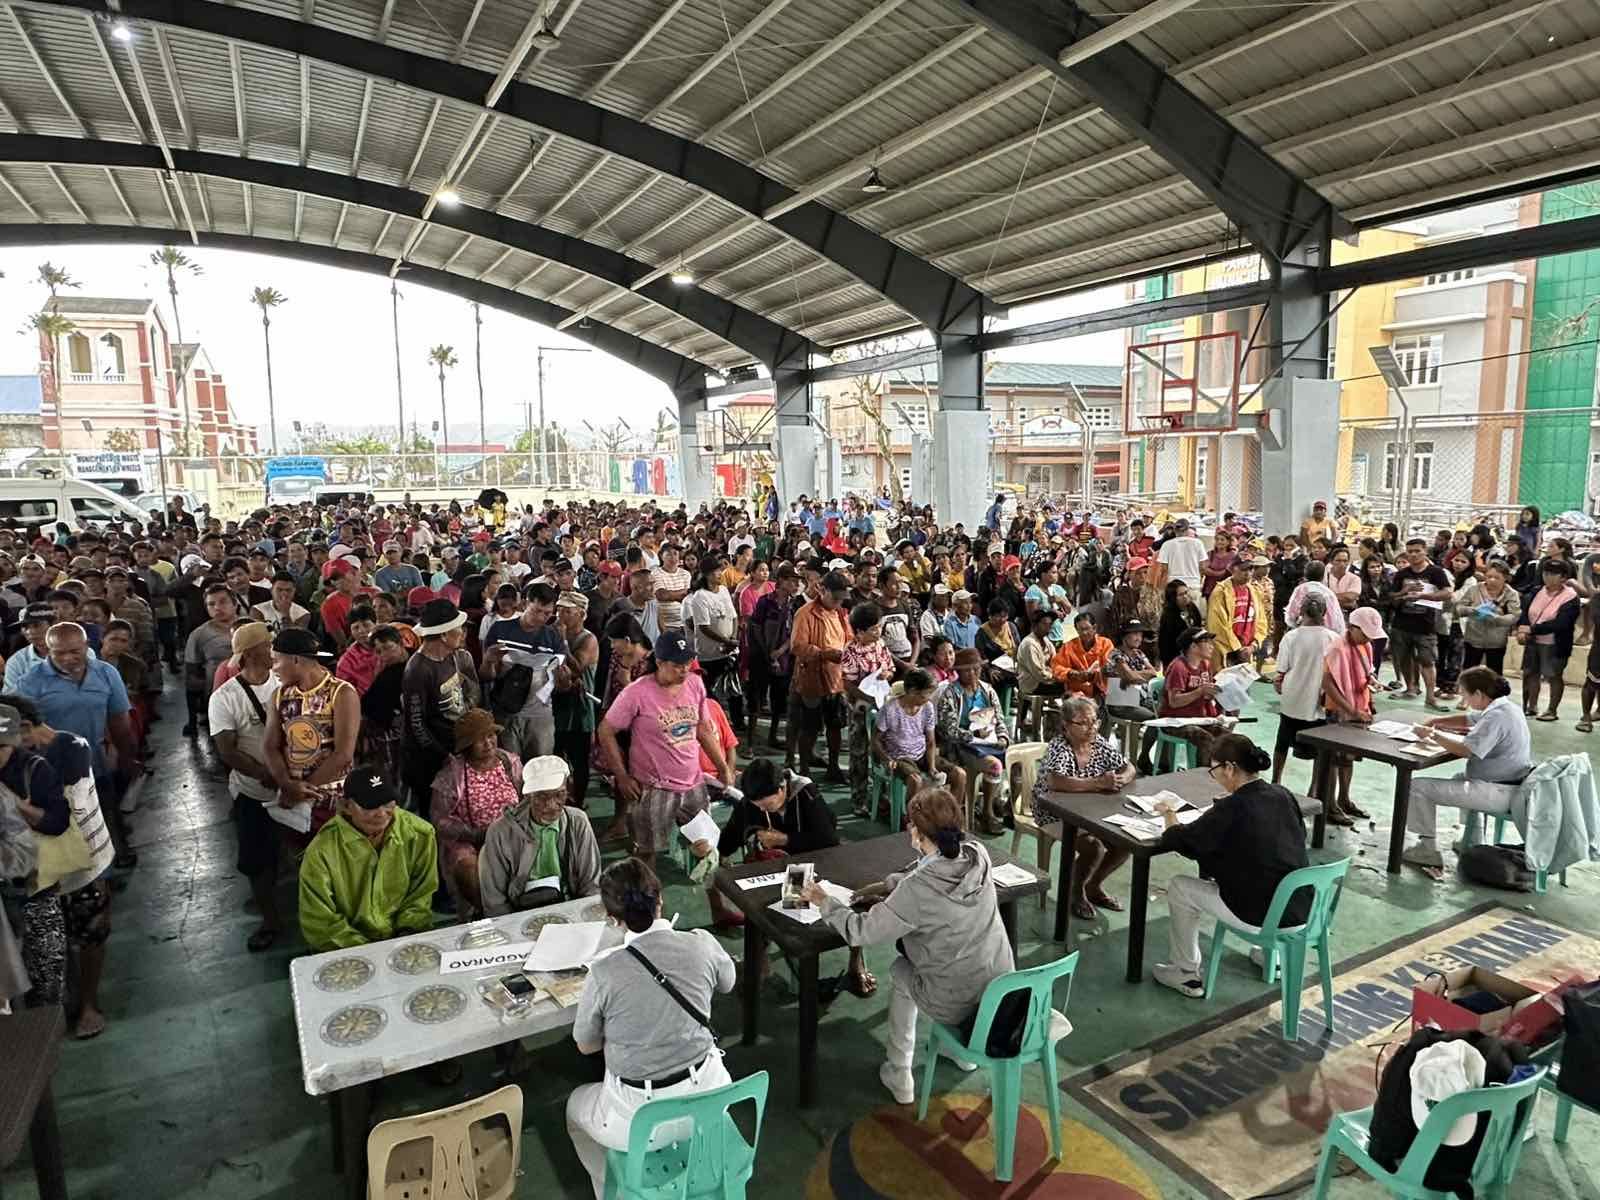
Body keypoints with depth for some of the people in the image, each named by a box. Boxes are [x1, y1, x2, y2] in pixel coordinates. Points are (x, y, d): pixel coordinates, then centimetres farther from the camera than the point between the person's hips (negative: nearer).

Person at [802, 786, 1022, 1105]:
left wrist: (824, 902, 0)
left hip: (959, 1004, -5)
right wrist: (886, 886, 10)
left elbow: (860, 932, -15)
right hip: (1003, 990, 5)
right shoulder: (977, 853, -11)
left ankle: (898, 1076, 34)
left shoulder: (917, 890, -28)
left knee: (900, 971, 25)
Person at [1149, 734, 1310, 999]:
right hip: (1302, 911, 7)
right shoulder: (1284, 795, 1)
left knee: (1179, 887, 8)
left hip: (1262, 916, -7)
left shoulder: (1232, 808, -19)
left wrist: (1169, 814, 10)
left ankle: (1187, 975, 20)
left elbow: (1182, 841, -11)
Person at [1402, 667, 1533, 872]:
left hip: (1499, 793, -11)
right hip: (1509, 783, 11)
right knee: (1462, 778, 41)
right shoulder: (1503, 706, 8)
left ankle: (1428, 850, -3)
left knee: (1418, 786, -12)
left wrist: (1434, 736, -16)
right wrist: (1437, 722, 9)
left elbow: (1465, 750, -29)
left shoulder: (1497, 716, -24)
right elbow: (1469, 719, 23)